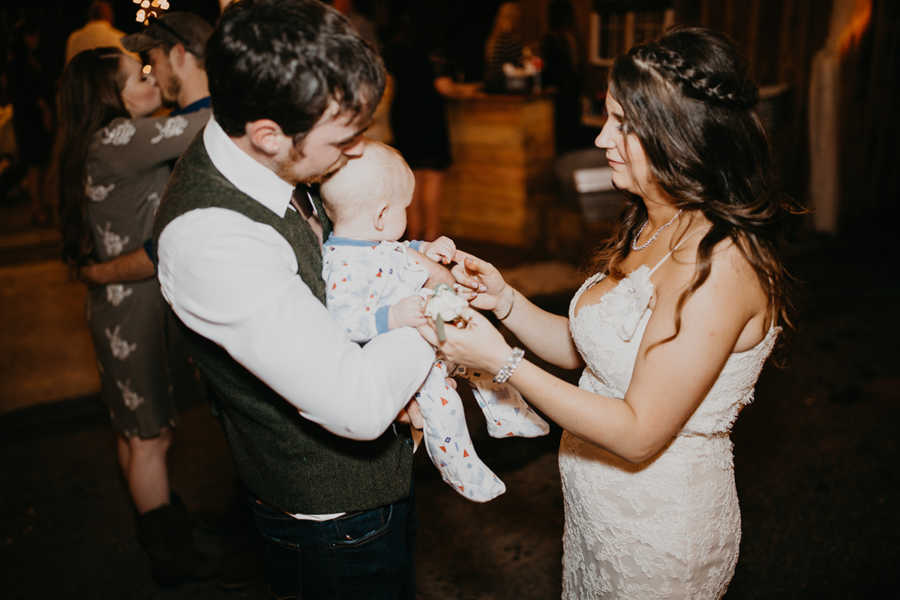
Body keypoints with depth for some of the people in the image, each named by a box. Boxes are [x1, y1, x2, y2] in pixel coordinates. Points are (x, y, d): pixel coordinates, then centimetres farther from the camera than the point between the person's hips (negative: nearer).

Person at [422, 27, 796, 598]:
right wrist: (505, 301, -9)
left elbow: (639, 434, -27)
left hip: (658, 529, -8)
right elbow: (587, 348, 5)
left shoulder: (717, 266, -29)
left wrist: (502, 360, -26)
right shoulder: (653, 229, 1)